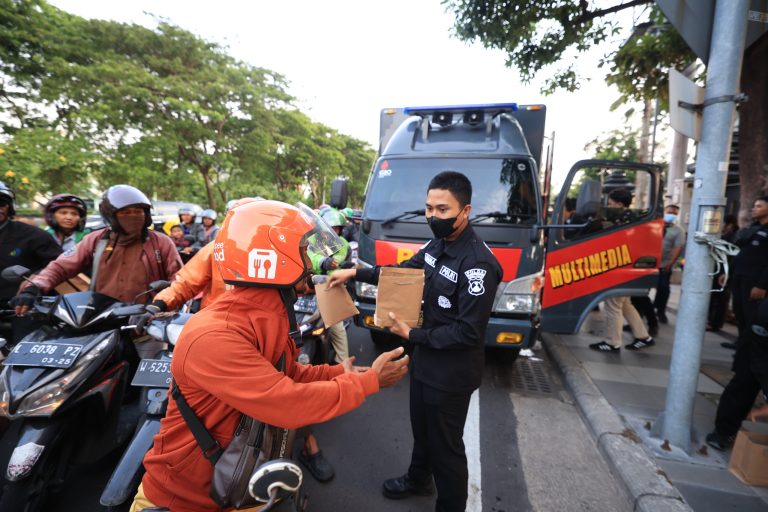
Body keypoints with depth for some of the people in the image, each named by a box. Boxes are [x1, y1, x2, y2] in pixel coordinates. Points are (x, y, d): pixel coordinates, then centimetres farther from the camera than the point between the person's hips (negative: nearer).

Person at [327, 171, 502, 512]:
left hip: (451, 373, -8)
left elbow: (468, 332, -27)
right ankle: (418, 479, 55)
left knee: (445, 445, 13)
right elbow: (402, 272, 14)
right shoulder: (437, 245, 0)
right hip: (425, 360, 9)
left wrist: (412, 336, -21)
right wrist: (355, 273, 7)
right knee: (421, 429, 29)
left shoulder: (477, 264, -27)